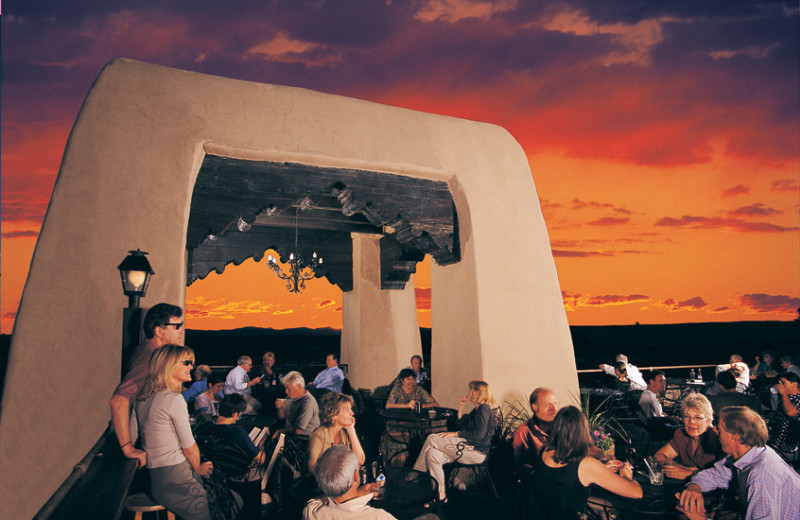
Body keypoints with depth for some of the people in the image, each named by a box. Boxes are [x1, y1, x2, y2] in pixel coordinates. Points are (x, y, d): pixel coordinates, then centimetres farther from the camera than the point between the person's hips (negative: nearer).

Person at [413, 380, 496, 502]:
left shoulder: (484, 408, -8)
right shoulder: (477, 409, 21)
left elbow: (479, 434, -20)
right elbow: (461, 426, 20)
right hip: (469, 447, 9)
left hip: (476, 452, -9)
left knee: (432, 439, -16)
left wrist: (455, 434, -18)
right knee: (433, 454, -12)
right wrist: (461, 408, 14)